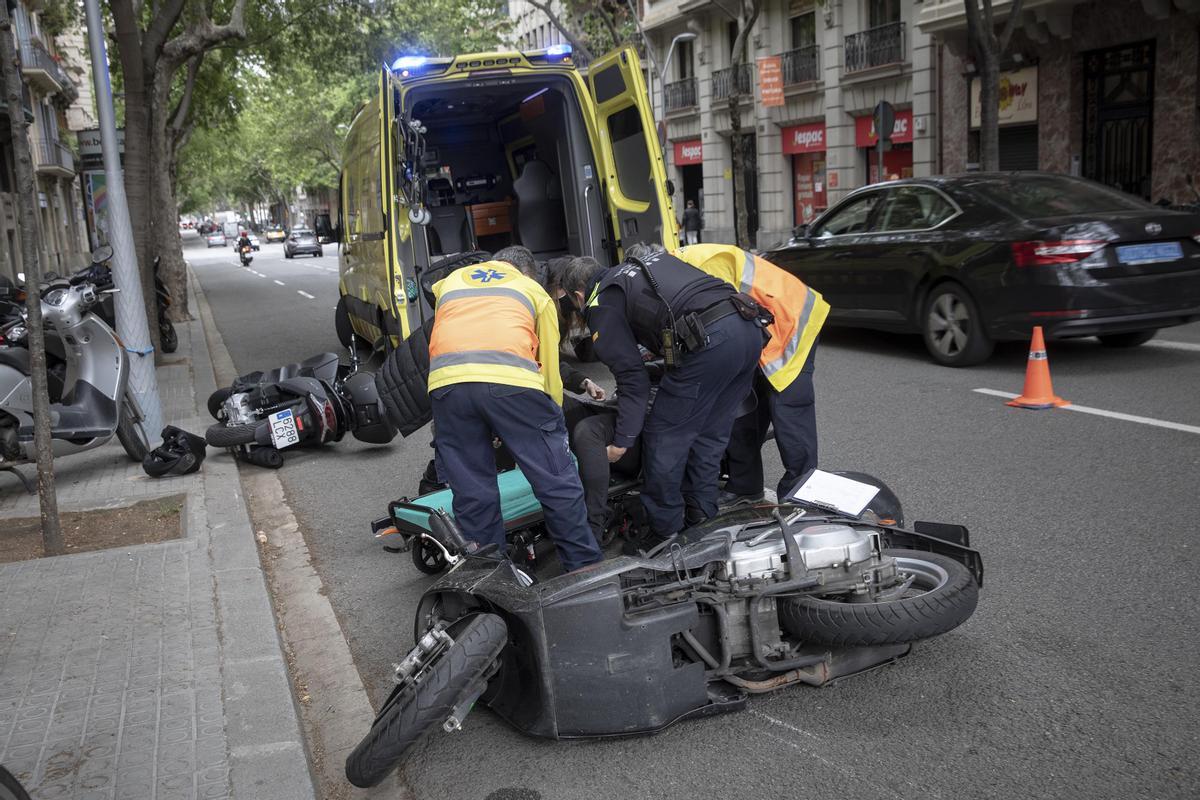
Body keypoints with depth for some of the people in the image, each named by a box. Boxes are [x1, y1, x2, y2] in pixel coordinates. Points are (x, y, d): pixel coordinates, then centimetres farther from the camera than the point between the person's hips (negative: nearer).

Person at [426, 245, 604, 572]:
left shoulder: (449, 282, 34)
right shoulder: (534, 291, 26)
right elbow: (549, 365, 23)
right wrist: (554, 422, 33)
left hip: (446, 382, 3)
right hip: (512, 379, -2)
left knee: (472, 493, 11)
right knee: (556, 483, 8)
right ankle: (585, 567, 15)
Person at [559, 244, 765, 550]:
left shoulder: (600, 304, 9)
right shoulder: (651, 258, 32)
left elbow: (632, 377, 3)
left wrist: (621, 442, 8)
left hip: (708, 343, -8)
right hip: (749, 329, 8)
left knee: (663, 438, 6)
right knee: (710, 434, 22)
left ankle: (665, 532, 14)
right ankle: (701, 516, 30)